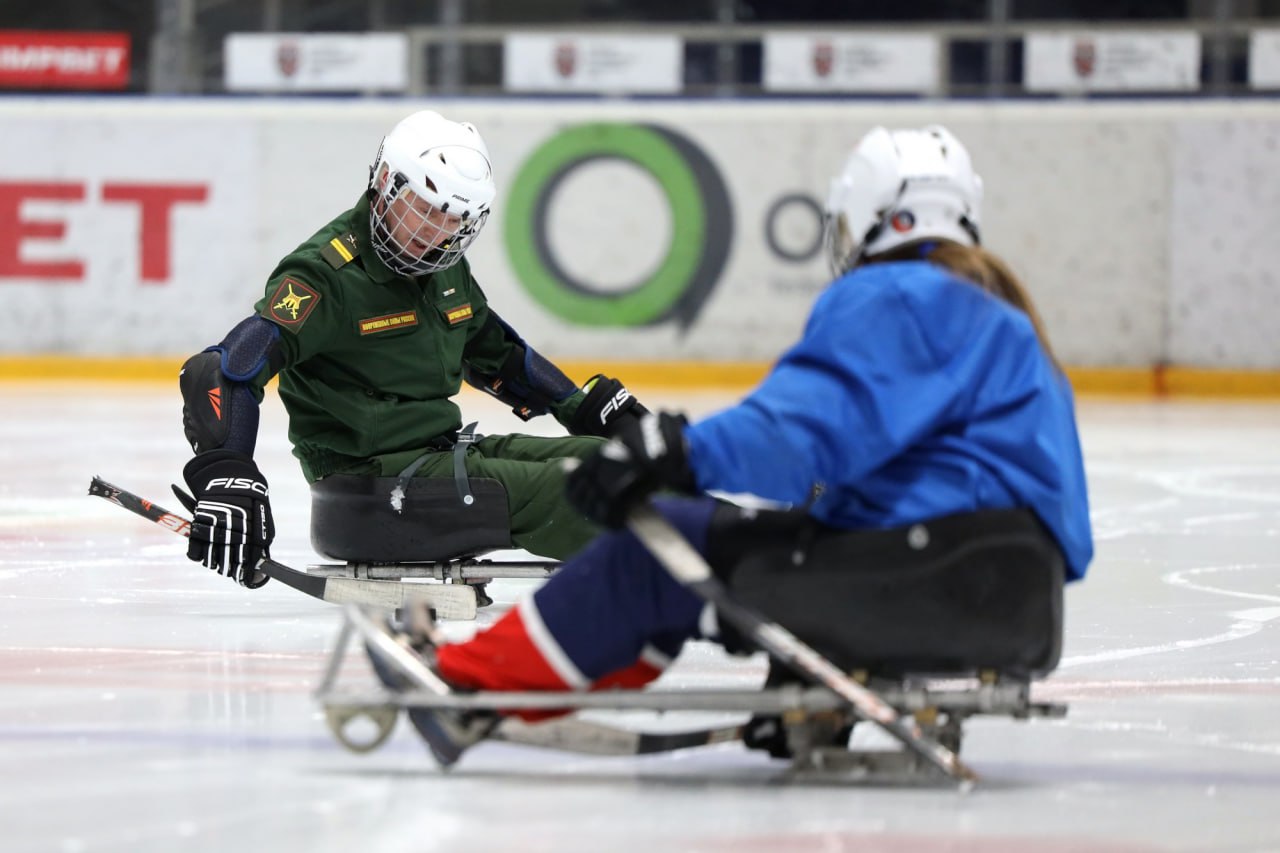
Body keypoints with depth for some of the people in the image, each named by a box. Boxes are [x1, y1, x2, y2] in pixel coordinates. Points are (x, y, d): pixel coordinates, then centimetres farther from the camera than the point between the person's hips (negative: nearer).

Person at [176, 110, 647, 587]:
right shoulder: (328, 274, -17)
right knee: (555, 490, -22)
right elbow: (226, 371, -27)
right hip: (370, 473, -9)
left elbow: (495, 353, 29)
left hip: (443, 453, 9)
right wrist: (226, 477, -41)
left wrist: (587, 409, 23)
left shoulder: (445, 270, 10)